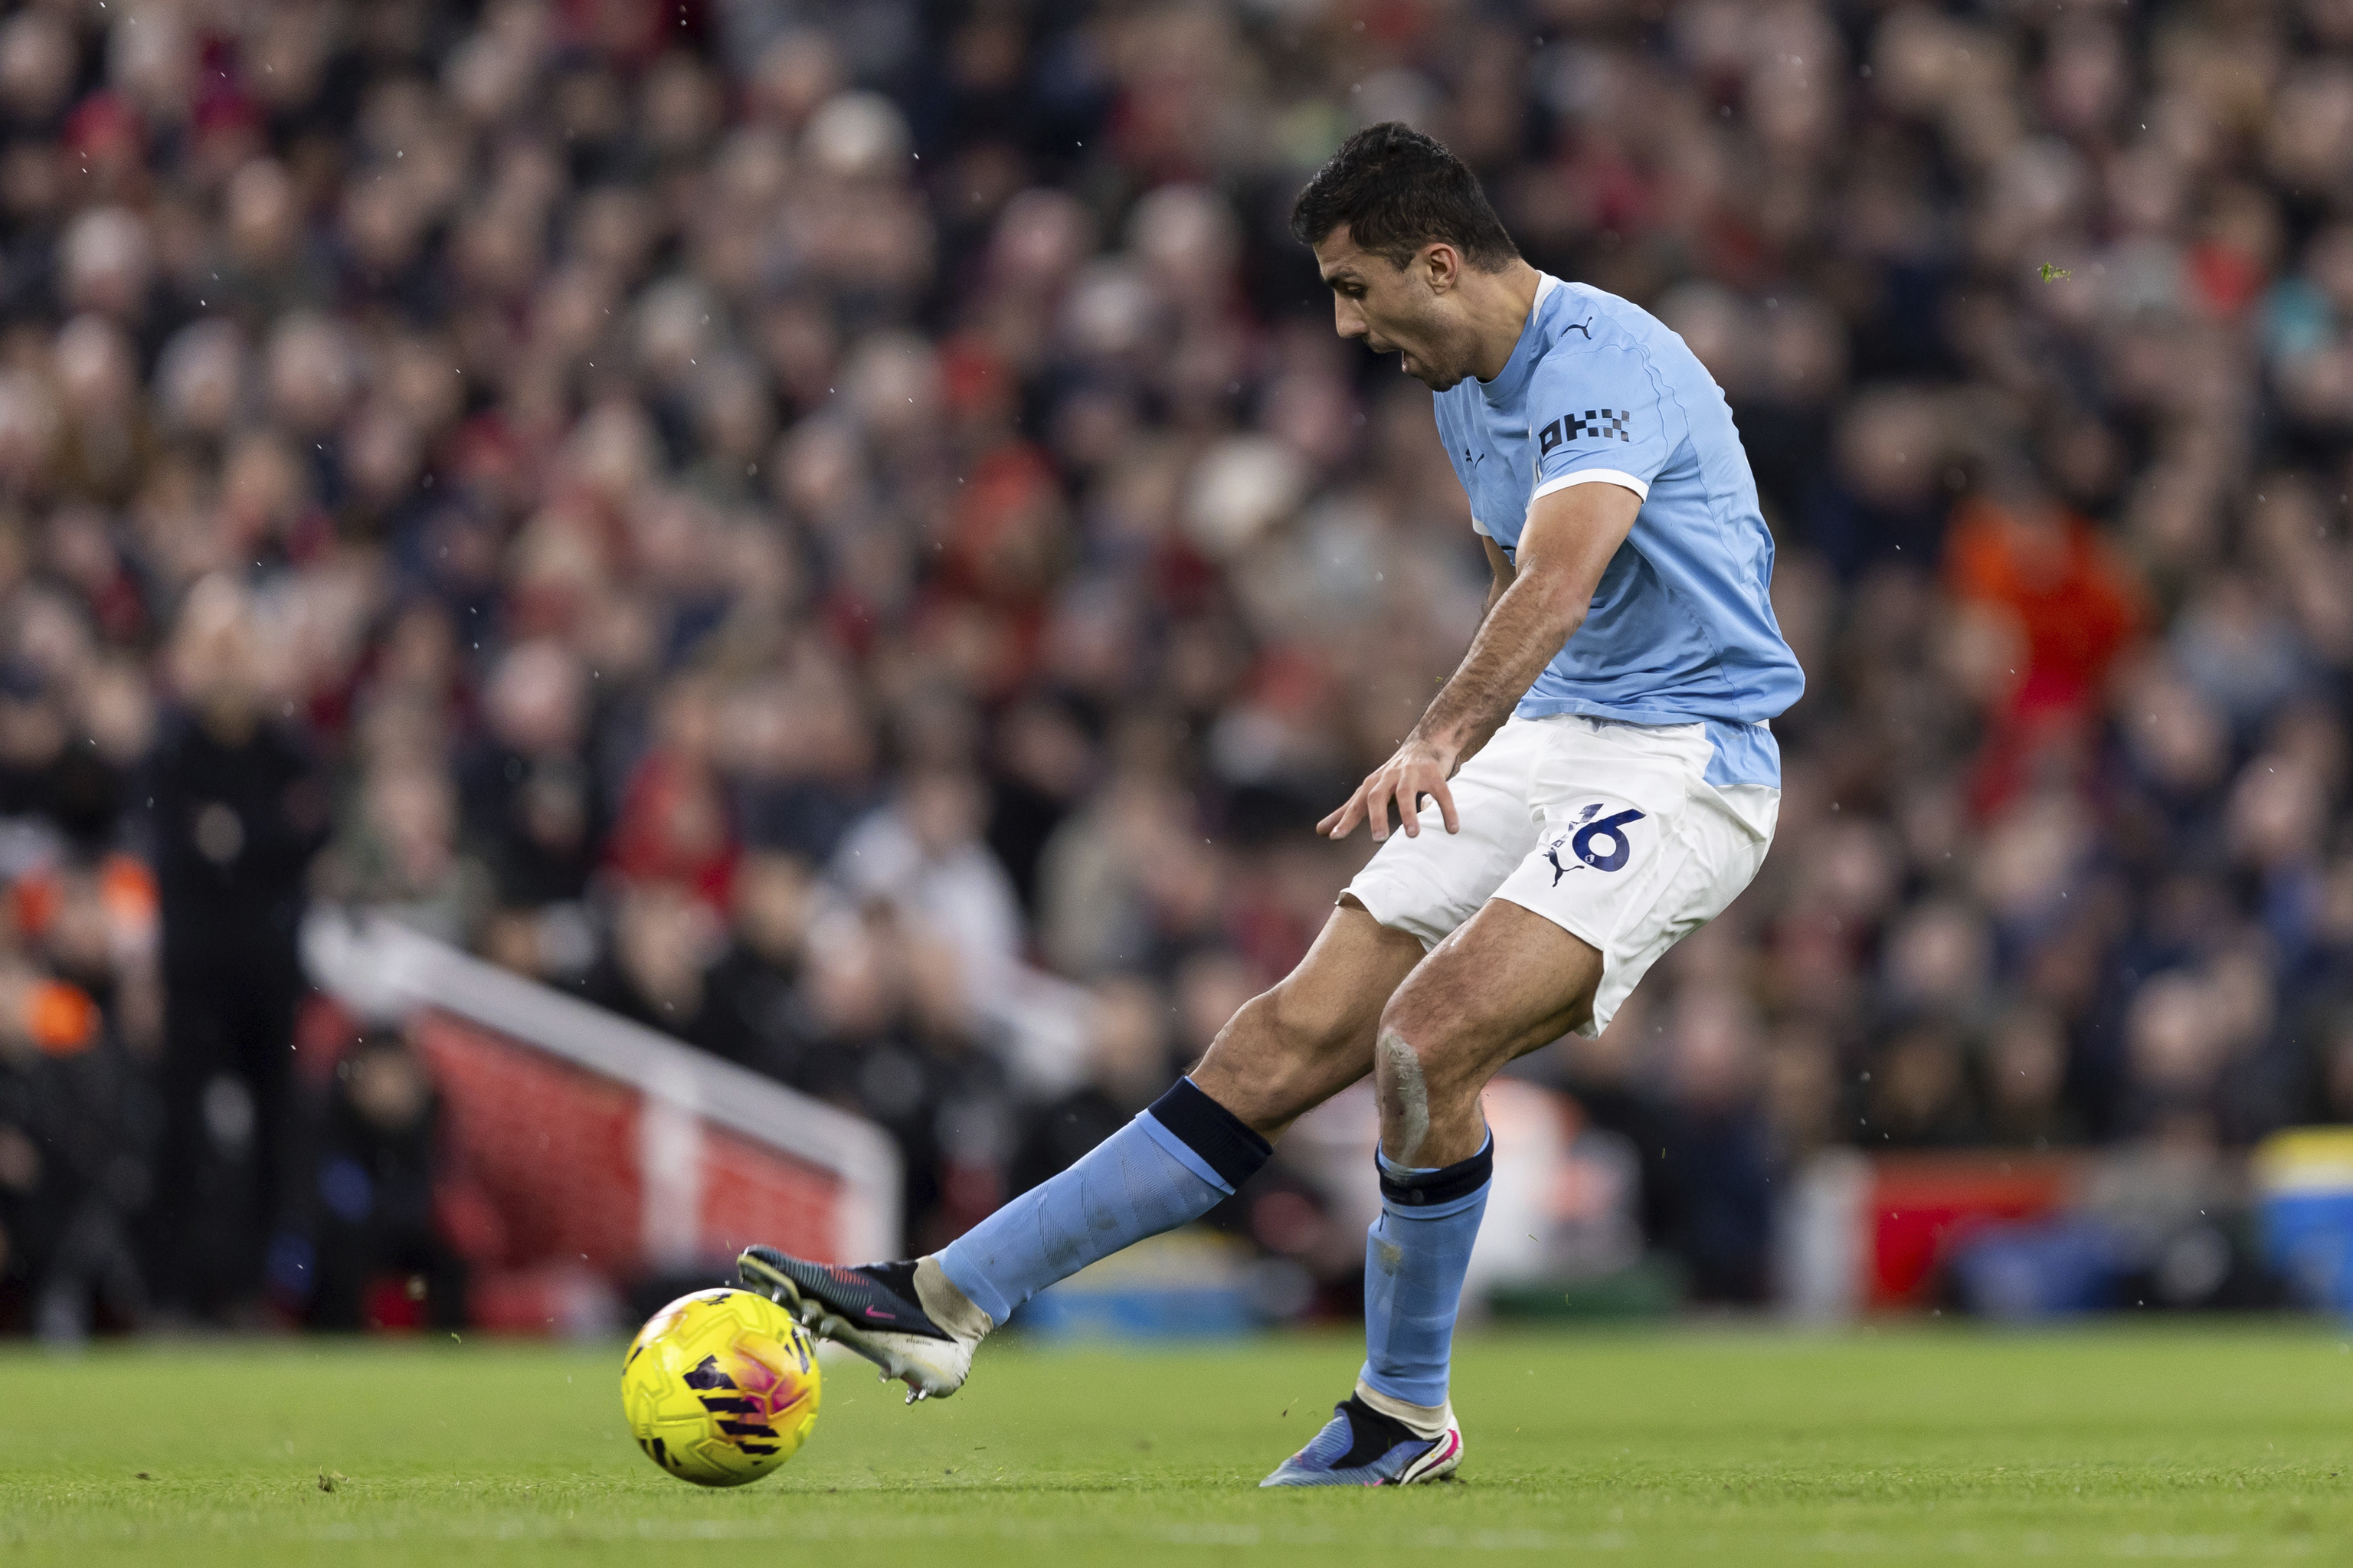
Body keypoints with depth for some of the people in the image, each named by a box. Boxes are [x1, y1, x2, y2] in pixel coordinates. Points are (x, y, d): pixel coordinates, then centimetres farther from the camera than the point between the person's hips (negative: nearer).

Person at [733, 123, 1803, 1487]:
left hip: (1685, 757, -8)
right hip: (1544, 747, 8)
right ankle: (953, 1300, -8)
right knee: (1295, 1038, -2)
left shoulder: (1601, 363, -19)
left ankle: (1408, 1417, -6)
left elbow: (1561, 576, -37)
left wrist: (1441, 741, -50)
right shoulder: (1470, 390, 12)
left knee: (1427, 1038, -25)